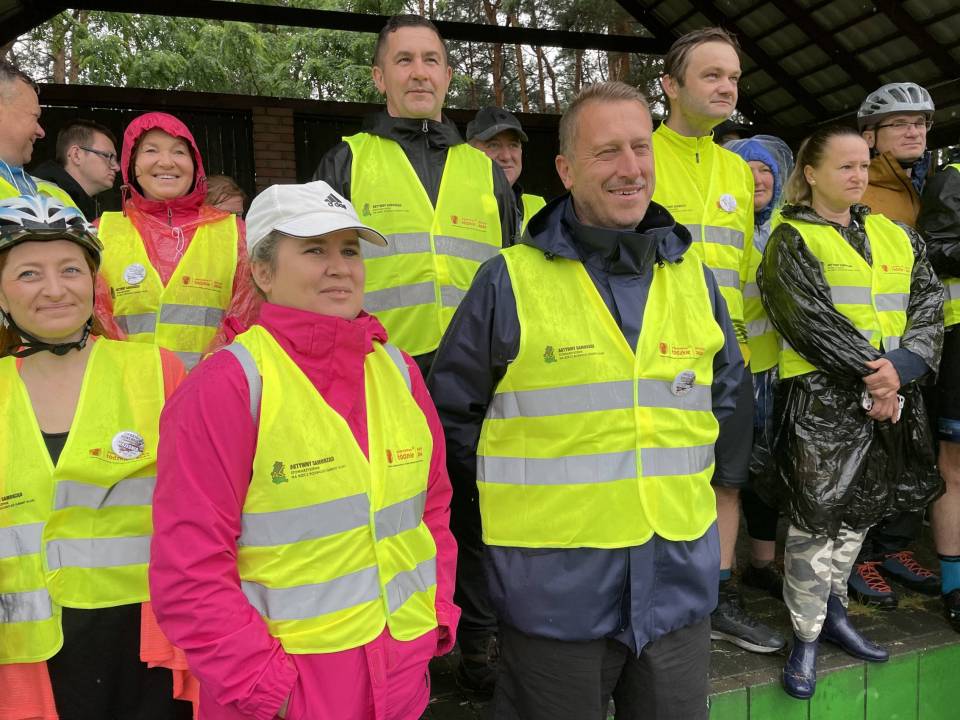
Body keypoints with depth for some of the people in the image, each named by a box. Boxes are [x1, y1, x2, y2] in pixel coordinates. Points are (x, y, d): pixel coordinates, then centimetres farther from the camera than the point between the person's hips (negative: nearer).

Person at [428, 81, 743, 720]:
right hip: (553, 589, -4)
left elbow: (726, 389, 22)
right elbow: (453, 410, 1)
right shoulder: (511, 281, -7)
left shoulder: (694, 276, 7)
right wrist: (515, 498, 2)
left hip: (679, 582, 4)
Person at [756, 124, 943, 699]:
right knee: (817, 517, -3)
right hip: (822, 398, -6)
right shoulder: (792, 241, -2)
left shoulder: (897, 237, 15)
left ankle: (834, 609, 32)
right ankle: (806, 635, 11)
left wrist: (901, 368, -12)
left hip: (893, 400, 6)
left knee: (859, 512, 15)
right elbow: (809, 321, -13)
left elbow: (928, 307, 5)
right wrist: (872, 377, -18)